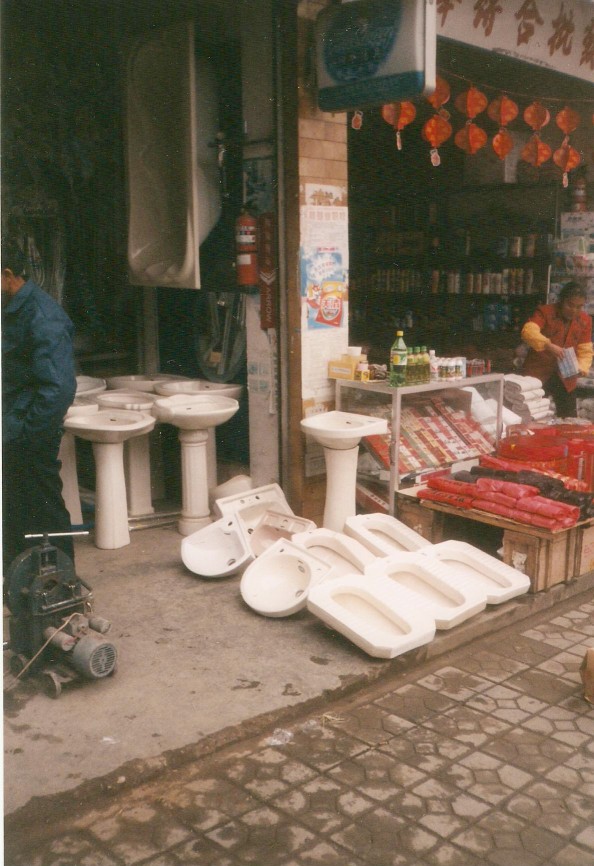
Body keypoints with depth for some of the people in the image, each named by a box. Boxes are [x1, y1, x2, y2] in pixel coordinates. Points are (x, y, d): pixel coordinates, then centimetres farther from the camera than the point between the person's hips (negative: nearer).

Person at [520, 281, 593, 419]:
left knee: (569, 419, 9)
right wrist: (548, 345, -44)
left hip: (565, 378, 4)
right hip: (538, 373, -4)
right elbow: (528, 331, -29)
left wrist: (581, 368, -17)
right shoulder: (545, 312, -12)